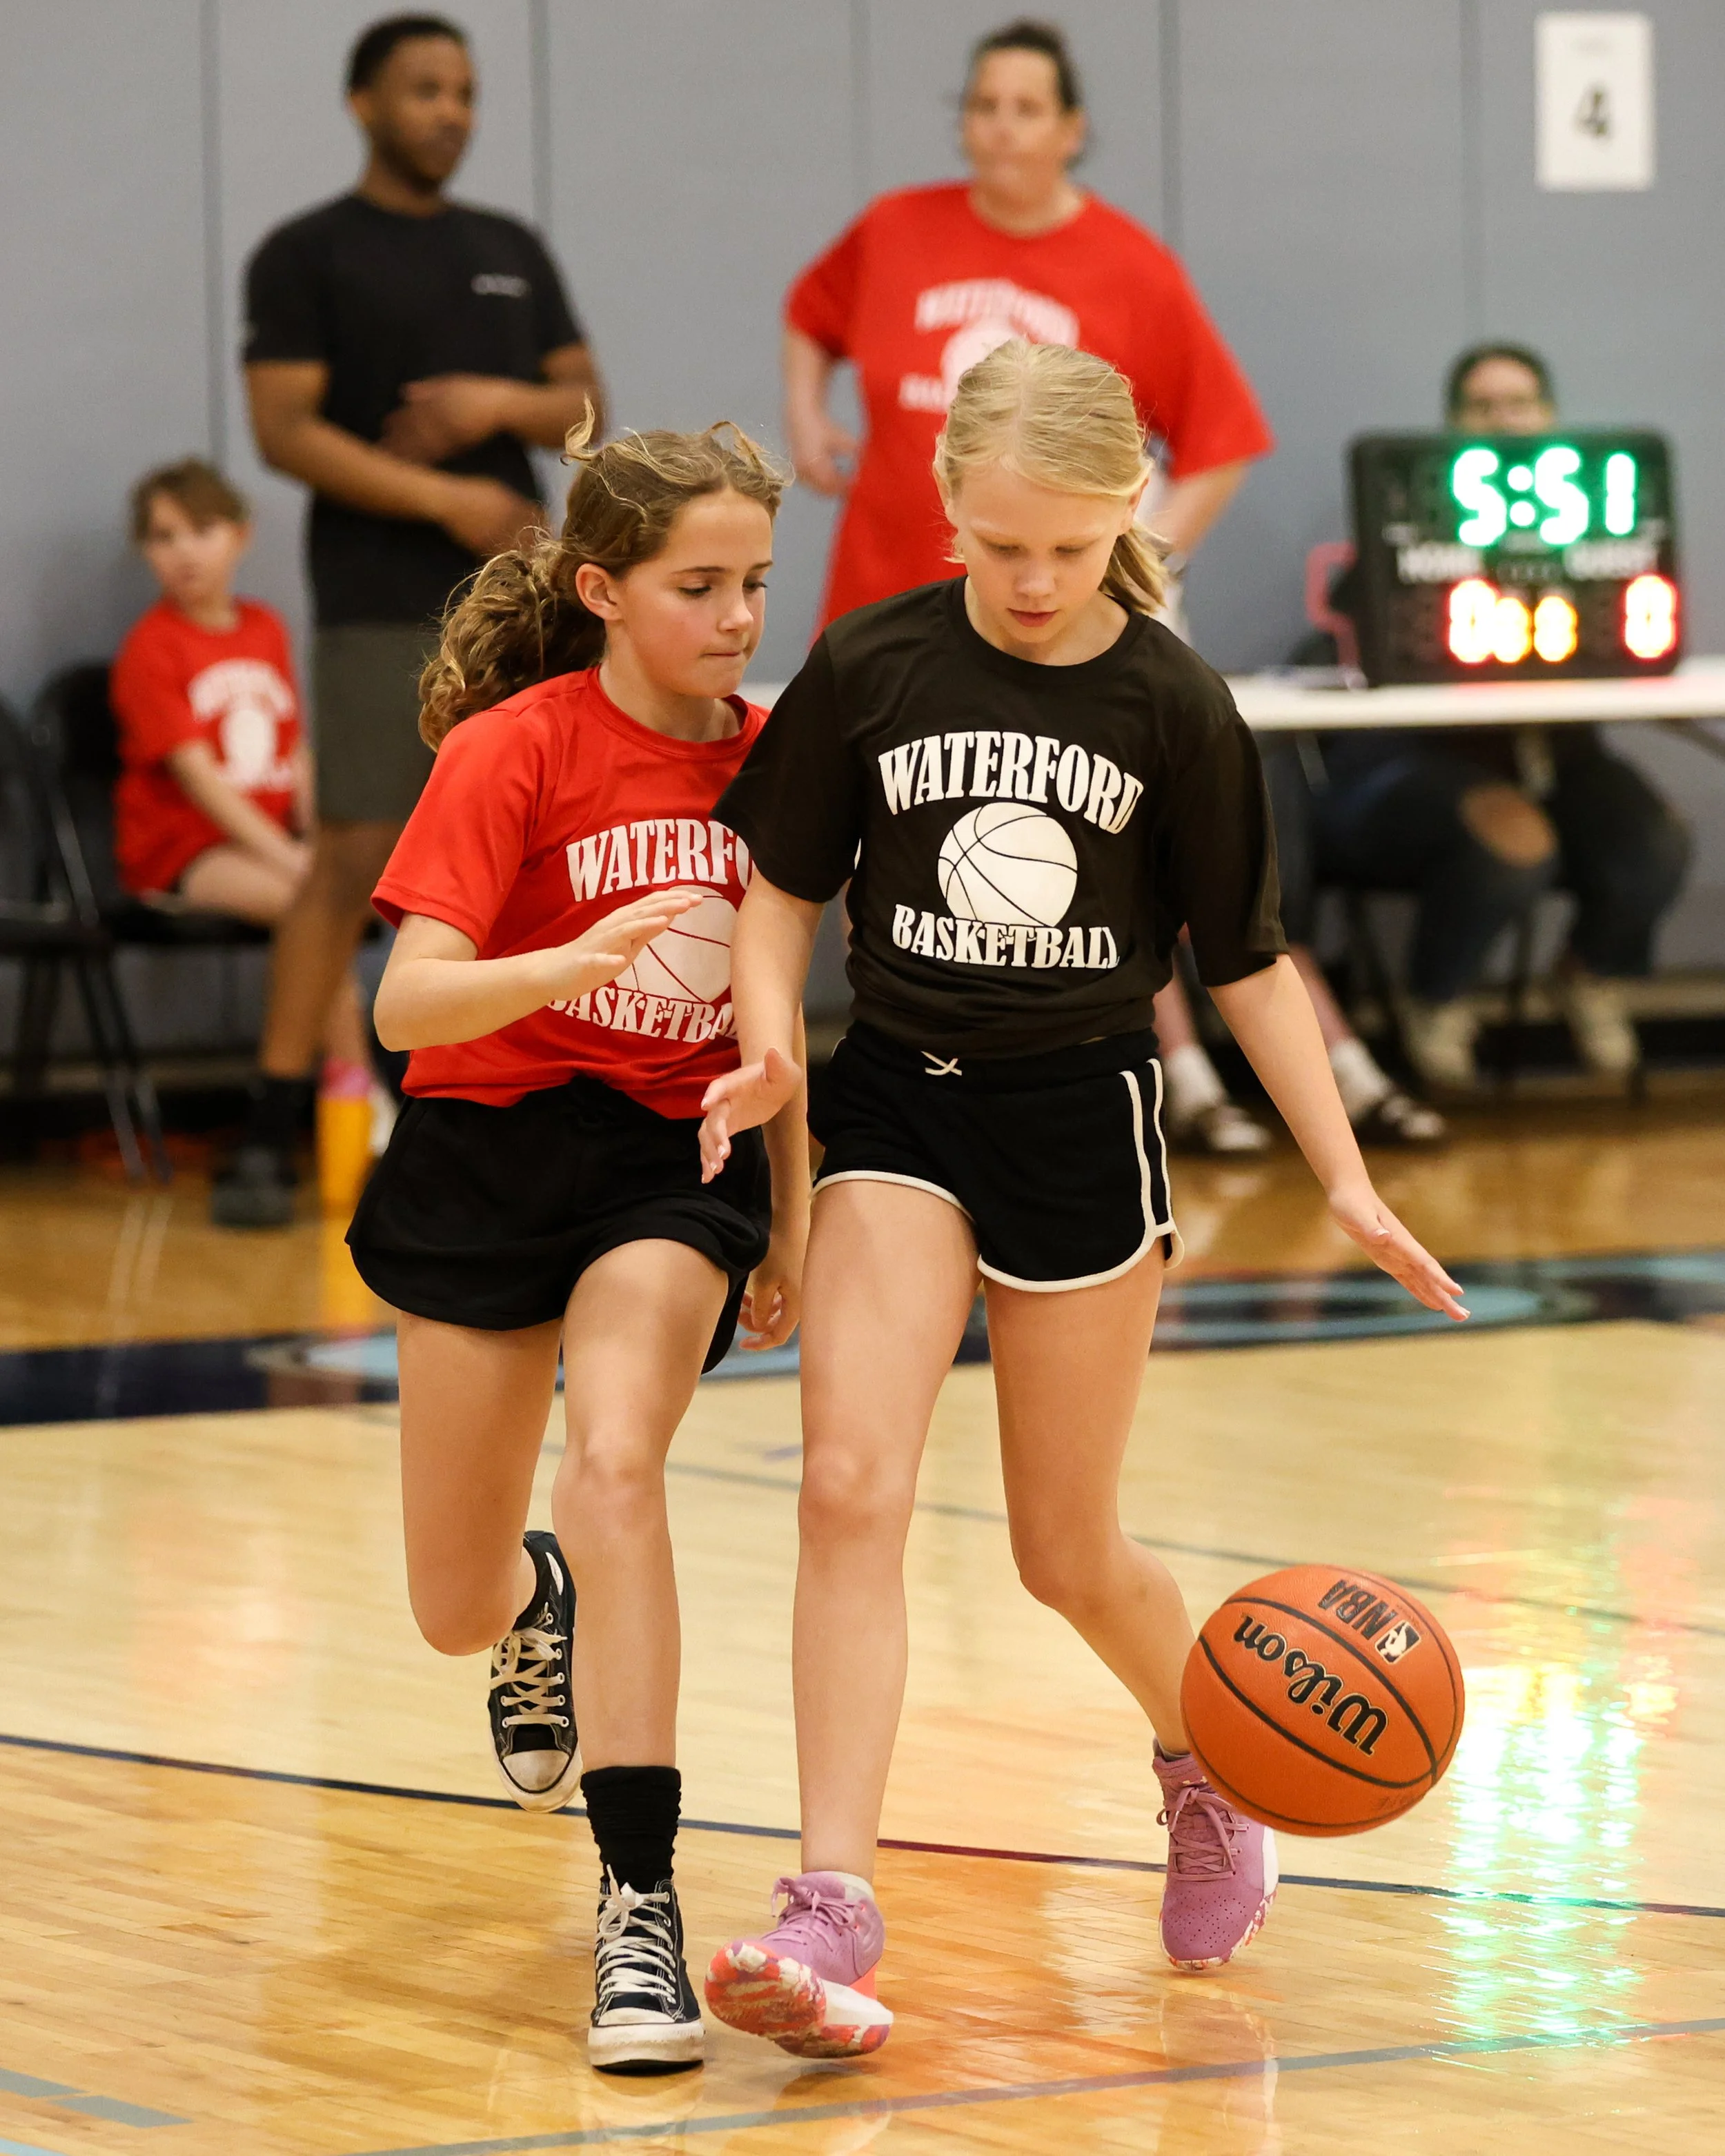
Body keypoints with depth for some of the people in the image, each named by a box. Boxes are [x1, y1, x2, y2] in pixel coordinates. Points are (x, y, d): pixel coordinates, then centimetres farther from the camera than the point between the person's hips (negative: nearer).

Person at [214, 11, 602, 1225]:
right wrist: (448, 499, -16)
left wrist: (498, 403, -7)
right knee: (355, 859, -11)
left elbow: (587, 407, 14)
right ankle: (269, 1140, -8)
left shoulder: (513, 253, 15)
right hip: (381, 609, -5)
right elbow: (286, 431, -10)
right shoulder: (308, 257, 0)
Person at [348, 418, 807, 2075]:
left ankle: (638, 1899, -29)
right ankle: (541, 1609, 49)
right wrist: (579, 962, -41)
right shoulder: (512, 750, -14)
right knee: (457, 1616, 8)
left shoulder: (766, 757, -1)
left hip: (677, 1161, 1)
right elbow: (408, 1005, -24)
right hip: (488, 1160, -1)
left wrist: (790, 1221, 15)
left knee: (614, 1462, -29)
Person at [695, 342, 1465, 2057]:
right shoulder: (870, 668, -6)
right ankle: (831, 1915, -20)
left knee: (1067, 1556, 9)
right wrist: (768, 1040, -14)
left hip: (1084, 1111, 0)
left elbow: (1246, 960, 1)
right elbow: (785, 881, 5)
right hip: (900, 1098, 1)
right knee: (851, 1483, -18)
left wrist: (1346, 1180, -2)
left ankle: (1202, 1761, 42)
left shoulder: (1172, 707, -7)